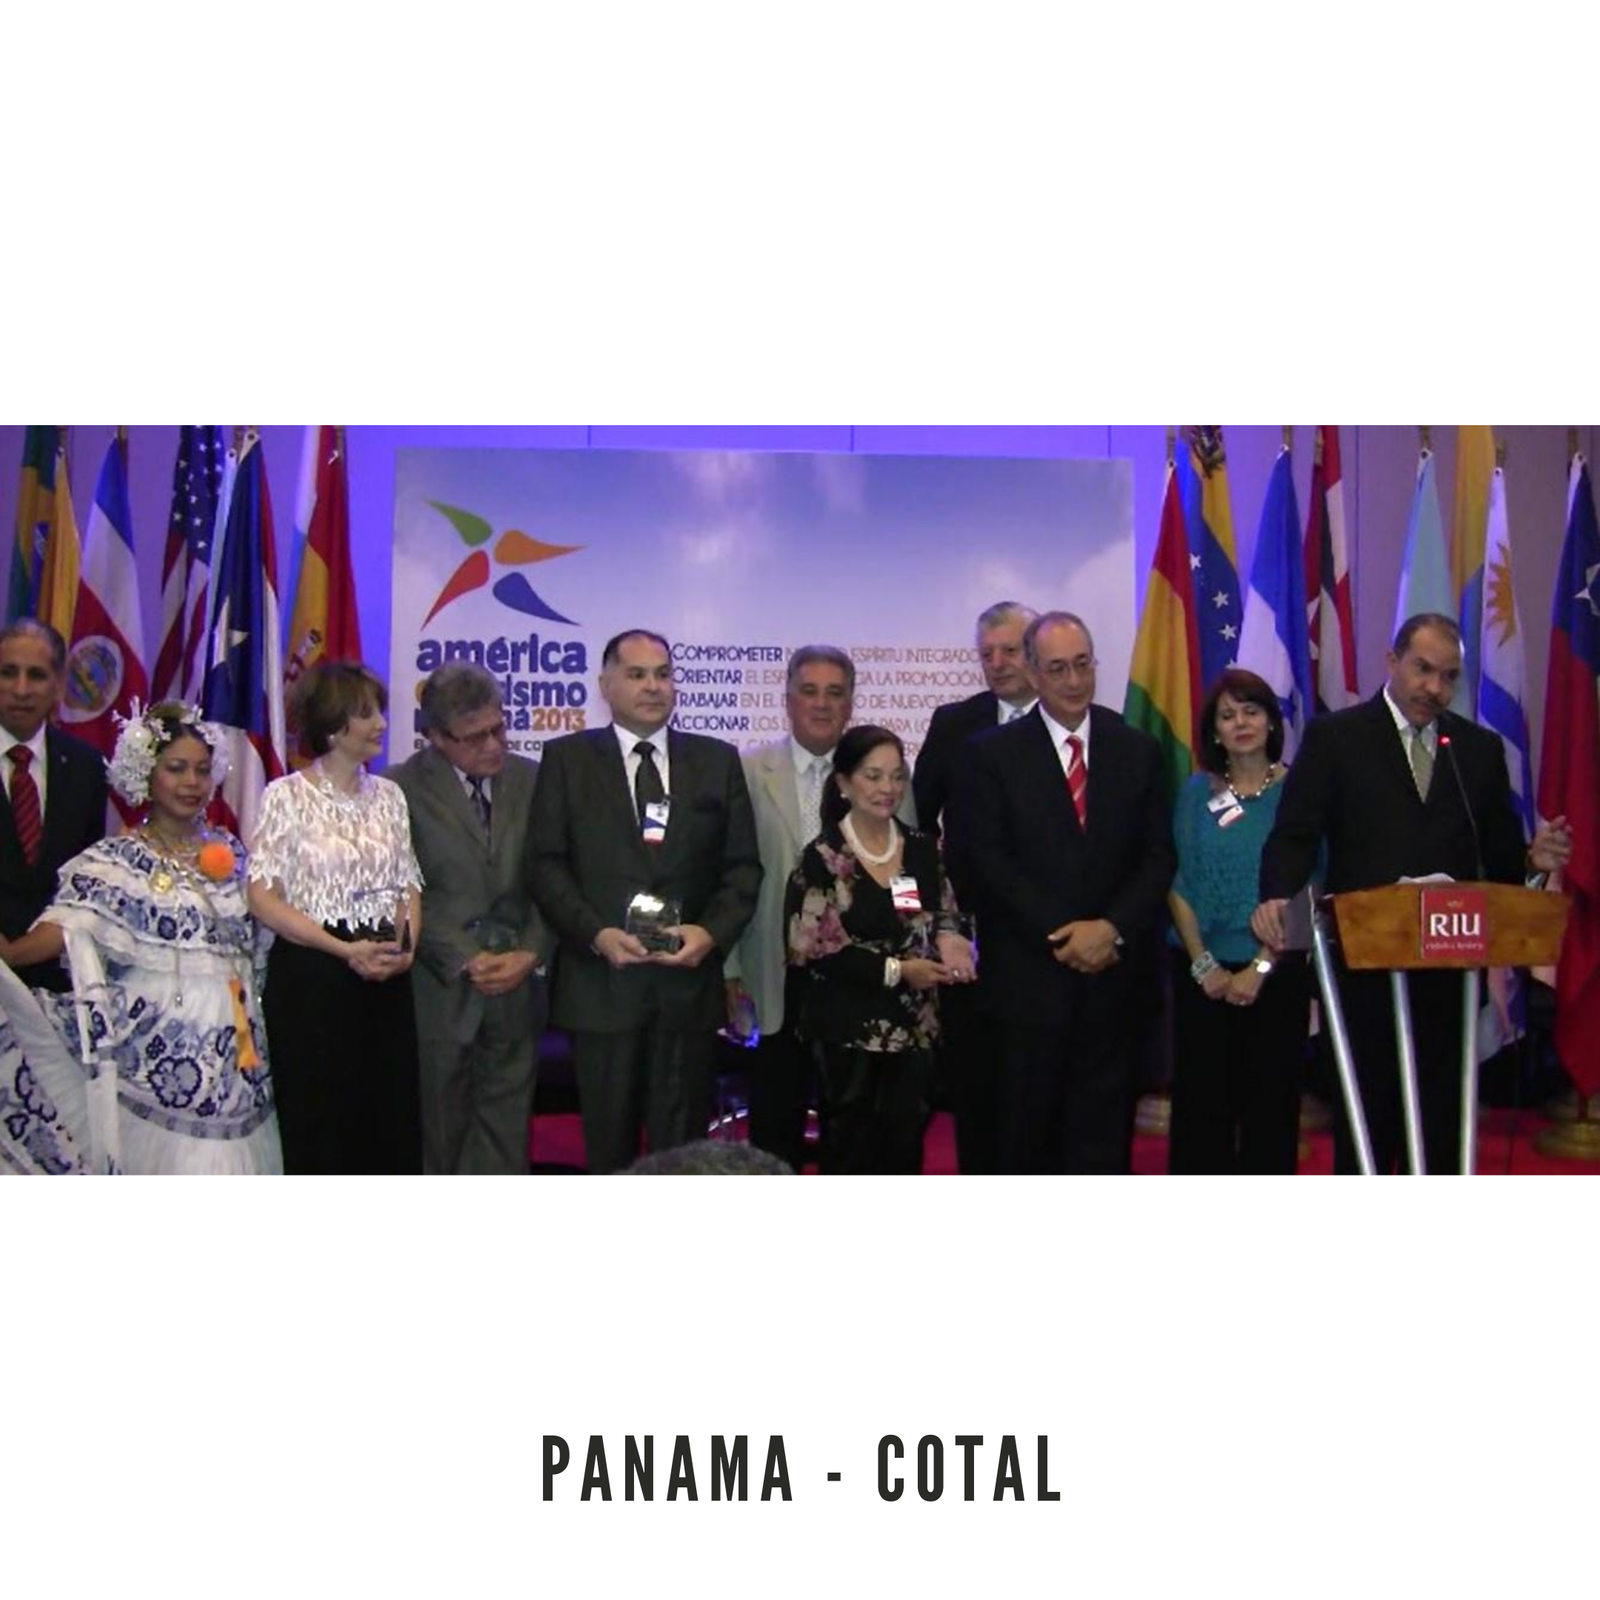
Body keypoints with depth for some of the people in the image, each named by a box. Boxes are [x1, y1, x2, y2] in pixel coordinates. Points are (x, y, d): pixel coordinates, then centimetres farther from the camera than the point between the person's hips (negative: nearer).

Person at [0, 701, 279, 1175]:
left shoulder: (229, 851, 11)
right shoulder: (116, 860, -2)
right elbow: (65, 929, -17)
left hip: (233, 1043, 4)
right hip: (158, 1049, -4)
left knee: (230, 1164, 8)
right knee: (163, 1162, -1)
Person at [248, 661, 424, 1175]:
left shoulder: (389, 795, 9)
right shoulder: (287, 796, -5)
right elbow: (263, 898, -9)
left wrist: (406, 949, -7)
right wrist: (345, 950, -16)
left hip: (386, 981, 4)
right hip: (312, 979, -4)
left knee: (390, 1120, 8)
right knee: (319, 1123, 6)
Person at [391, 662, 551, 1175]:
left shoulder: (530, 779, 6)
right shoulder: (402, 787, -5)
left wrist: (531, 952, -8)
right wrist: (467, 958, -13)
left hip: (517, 984, 3)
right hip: (442, 988, -2)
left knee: (504, 1127, 8)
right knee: (440, 1128, 10)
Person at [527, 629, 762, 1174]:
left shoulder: (718, 760, 9)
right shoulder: (566, 759, 5)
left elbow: (743, 865, 7)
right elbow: (547, 863, 0)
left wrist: (711, 932, -9)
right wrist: (596, 934, -13)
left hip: (689, 980, 1)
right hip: (601, 979, -1)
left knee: (681, 1146, 6)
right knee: (609, 1143, 10)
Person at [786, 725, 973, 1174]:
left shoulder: (923, 847, 5)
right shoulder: (823, 857, -11)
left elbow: (942, 914, 15)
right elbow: (813, 947, -14)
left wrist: (948, 938, -9)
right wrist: (896, 970, -17)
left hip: (913, 1025, 5)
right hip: (848, 1028, -4)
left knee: (904, 1147, 11)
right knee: (851, 1151, 7)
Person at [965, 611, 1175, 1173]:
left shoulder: (1138, 750, 7)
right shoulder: (992, 753, 0)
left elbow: (1159, 855, 5)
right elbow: (990, 859, -6)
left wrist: (1112, 928, -10)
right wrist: (1060, 933, -12)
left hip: (1113, 970, 2)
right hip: (1030, 973, -2)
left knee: (1103, 1124, 7)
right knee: (1027, 1123, 7)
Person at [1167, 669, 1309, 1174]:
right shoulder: (1197, 792, 5)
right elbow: (1178, 885, 3)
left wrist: (1261, 966, -11)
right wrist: (1203, 964, -7)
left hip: (1276, 974, -1)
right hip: (1203, 975, 1)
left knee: (1271, 1103, 5)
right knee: (1201, 1103, 4)